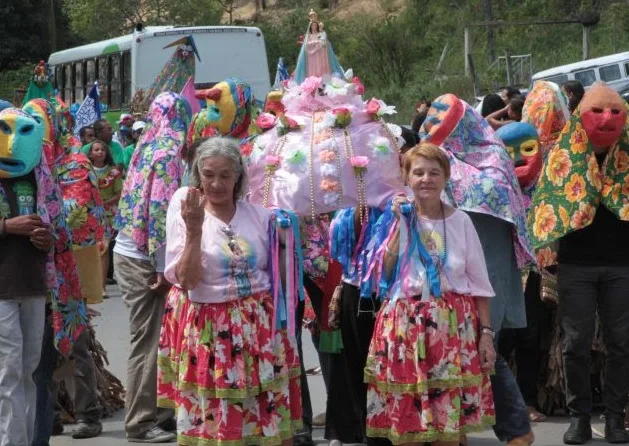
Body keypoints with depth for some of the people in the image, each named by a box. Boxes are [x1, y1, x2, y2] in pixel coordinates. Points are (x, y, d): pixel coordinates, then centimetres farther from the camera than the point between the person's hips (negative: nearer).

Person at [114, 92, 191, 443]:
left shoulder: (148, 145, 11)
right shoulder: (168, 151, -12)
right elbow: (160, 210, -18)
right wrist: (163, 266, -17)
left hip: (131, 253, 8)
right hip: (144, 260, -8)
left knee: (153, 336, 12)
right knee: (149, 339, -4)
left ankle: (157, 411, 17)